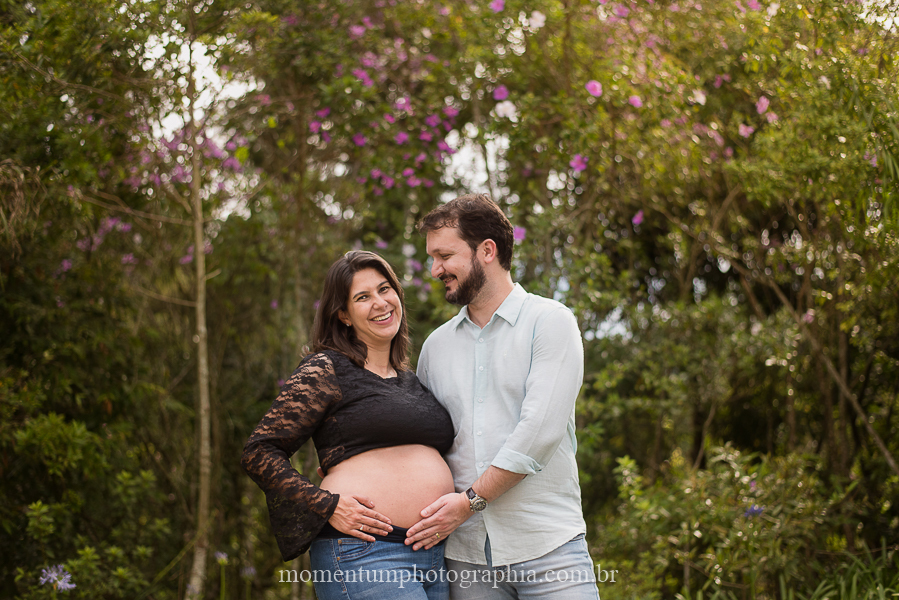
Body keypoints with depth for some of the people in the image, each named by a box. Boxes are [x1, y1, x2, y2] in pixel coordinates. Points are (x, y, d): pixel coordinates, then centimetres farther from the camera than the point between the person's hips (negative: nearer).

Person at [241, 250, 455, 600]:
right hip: (363, 554, -8)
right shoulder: (325, 370, -1)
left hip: (437, 556, 8)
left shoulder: (412, 382, 20)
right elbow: (259, 452, -6)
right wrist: (327, 505, -15)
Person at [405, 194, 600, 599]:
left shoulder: (550, 322, -1)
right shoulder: (437, 345, 16)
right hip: (466, 554, 4)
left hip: (547, 549, -4)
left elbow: (539, 431, -11)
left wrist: (471, 500, -12)